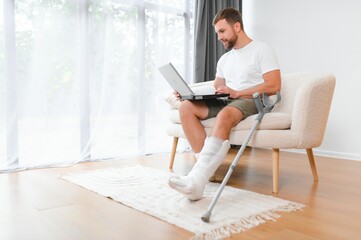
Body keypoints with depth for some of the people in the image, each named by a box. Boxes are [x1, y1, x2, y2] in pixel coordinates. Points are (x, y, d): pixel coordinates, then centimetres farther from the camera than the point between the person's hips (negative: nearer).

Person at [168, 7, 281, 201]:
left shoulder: (262, 49, 2)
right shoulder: (224, 59, 23)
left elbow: (274, 86, -10)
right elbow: (216, 90, 19)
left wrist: (237, 93, -18)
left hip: (252, 101, -6)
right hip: (227, 102, 7)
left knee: (225, 115, -40)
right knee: (186, 107, -19)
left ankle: (197, 179, -47)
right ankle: (208, 167, -28)